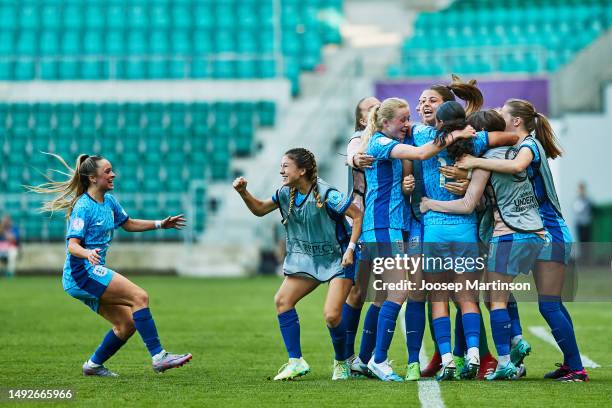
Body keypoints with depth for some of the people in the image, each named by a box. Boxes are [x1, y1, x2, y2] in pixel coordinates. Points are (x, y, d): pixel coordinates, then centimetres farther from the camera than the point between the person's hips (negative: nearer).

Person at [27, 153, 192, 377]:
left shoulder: (109, 201, 12)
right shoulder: (83, 207, -13)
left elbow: (127, 223, 29)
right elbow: (72, 245, -20)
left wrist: (160, 224, 24)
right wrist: (87, 253, -40)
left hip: (92, 274, 9)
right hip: (83, 272, -9)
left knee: (127, 323, 3)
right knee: (139, 296, -21)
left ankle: (93, 365, 18)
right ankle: (158, 356, -23)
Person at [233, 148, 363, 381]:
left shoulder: (326, 194, -22)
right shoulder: (286, 193, -2)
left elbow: (357, 214, -18)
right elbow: (259, 209, 11)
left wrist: (351, 248, -21)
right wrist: (243, 192, -6)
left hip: (338, 258, -7)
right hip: (307, 258, 7)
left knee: (332, 315, -17)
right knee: (282, 300, -7)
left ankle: (342, 362, 12)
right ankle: (296, 362, -1)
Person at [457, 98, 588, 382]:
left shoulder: (530, 144, -13)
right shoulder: (523, 147, 15)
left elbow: (516, 166, -36)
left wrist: (476, 162, -29)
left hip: (551, 234, -10)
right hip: (540, 234, 10)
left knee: (548, 305, -11)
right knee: (552, 305, 13)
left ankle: (576, 369, -8)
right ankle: (571, 365, 18)